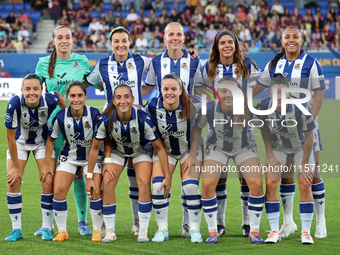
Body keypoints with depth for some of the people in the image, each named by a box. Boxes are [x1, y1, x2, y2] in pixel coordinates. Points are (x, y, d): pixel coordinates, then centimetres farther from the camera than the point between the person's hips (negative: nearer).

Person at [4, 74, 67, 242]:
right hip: (19, 142, 0)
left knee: (48, 182, -11)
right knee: (13, 182, -12)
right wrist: (16, 167, -17)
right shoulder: (15, 104, -32)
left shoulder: (50, 100, -30)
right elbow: (10, 137, -22)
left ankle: (46, 228, 3)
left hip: (42, 142, 1)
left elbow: (57, 95, -1)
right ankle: (16, 230, -1)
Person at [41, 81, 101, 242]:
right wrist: (48, 164, 1)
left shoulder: (94, 114, -19)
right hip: (69, 157, 1)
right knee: (58, 190, -13)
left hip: (92, 157, -1)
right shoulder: (60, 117, -16)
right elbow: (51, 139, 0)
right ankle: (62, 231, 2)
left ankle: (97, 230, 3)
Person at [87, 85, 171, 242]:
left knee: (144, 182, -22)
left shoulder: (143, 119, -33)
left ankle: (143, 231, -10)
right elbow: (95, 148, -15)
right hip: (117, 151, 1)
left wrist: (167, 176, -22)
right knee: (107, 183, -17)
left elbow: (159, 148, -22)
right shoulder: (106, 120, -29)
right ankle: (110, 231, -6)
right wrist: (89, 177, -14)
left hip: (140, 151, -1)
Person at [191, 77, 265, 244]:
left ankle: (254, 231, -1)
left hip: (244, 147, 0)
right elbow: (197, 128, -6)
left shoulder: (248, 109, -30)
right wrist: (192, 155, -6)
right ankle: (213, 232, 1)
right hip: (217, 148, 1)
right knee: (207, 185, -15)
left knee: (256, 184, -17)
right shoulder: (209, 109, -26)